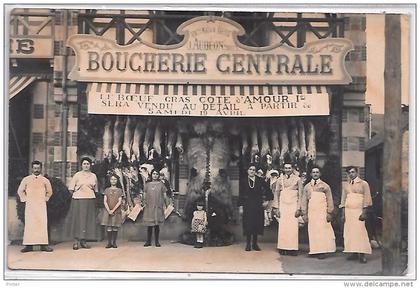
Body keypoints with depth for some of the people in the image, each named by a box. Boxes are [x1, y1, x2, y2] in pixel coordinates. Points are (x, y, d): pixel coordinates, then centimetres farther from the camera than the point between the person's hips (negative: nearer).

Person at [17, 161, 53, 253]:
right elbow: (20, 191, 14)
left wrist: (45, 199, 9)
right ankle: (29, 245, -2)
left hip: (41, 205, 1)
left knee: (43, 224, -5)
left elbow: (49, 192, 20)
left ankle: (44, 244, -4)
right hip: (30, 205, 0)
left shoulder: (45, 180, 8)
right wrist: (25, 199, 6)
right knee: (29, 224, -4)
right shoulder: (26, 179, 5)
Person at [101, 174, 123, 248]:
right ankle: (109, 243, 1)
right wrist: (109, 210, -11)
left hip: (116, 211, 0)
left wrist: (113, 210, -12)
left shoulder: (119, 190, 5)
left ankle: (114, 242, 5)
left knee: (115, 227, 0)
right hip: (108, 211, 0)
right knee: (109, 227, -3)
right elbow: (105, 201, 1)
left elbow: (119, 202, -3)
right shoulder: (107, 190, 7)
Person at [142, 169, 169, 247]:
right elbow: (145, 196, 12)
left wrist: (164, 205, -1)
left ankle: (157, 241, 7)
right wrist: (145, 203, 1)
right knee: (149, 224, 1)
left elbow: (164, 196, 6)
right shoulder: (147, 185, 9)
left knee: (157, 224, 1)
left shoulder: (161, 184, 6)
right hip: (149, 207, 1)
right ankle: (148, 241, 7)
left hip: (158, 206, -1)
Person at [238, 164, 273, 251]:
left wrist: (267, 201, 2)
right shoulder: (243, 181, 1)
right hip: (247, 205, -1)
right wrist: (241, 207, -4)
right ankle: (248, 244, 8)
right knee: (248, 224, -1)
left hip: (258, 205, 1)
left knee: (257, 224, 3)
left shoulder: (260, 180, 2)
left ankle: (255, 244, 13)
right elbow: (241, 195, 1)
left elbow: (268, 191, 9)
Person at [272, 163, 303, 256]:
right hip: (283, 205, 2)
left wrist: (298, 208, -4)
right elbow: (276, 194, 9)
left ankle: (293, 248, 0)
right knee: (283, 227, -2)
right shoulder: (280, 180, 10)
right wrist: (276, 208, 1)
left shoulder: (297, 179, 4)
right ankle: (283, 248, 3)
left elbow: (300, 195, 2)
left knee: (293, 227, -5)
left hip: (293, 205, -1)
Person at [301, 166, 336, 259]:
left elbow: (329, 200, 5)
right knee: (313, 231, -1)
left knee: (323, 231, -7)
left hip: (322, 212, -2)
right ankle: (315, 250, 3)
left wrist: (329, 213, -4)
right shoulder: (307, 187, 12)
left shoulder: (325, 186, 7)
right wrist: (304, 214, 4)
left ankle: (323, 250, -5)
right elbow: (304, 201, 11)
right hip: (312, 212, 2)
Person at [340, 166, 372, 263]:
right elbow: (343, 199, 15)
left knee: (359, 231, -11)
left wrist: (364, 212, -11)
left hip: (358, 211, -5)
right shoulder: (345, 185, 16)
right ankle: (353, 253, 3)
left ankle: (362, 254, -11)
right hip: (348, 211, 5)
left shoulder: (363, 184, 3)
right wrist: (343, 213, 8)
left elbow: (367, 199, -2)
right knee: (349, 231, -1)